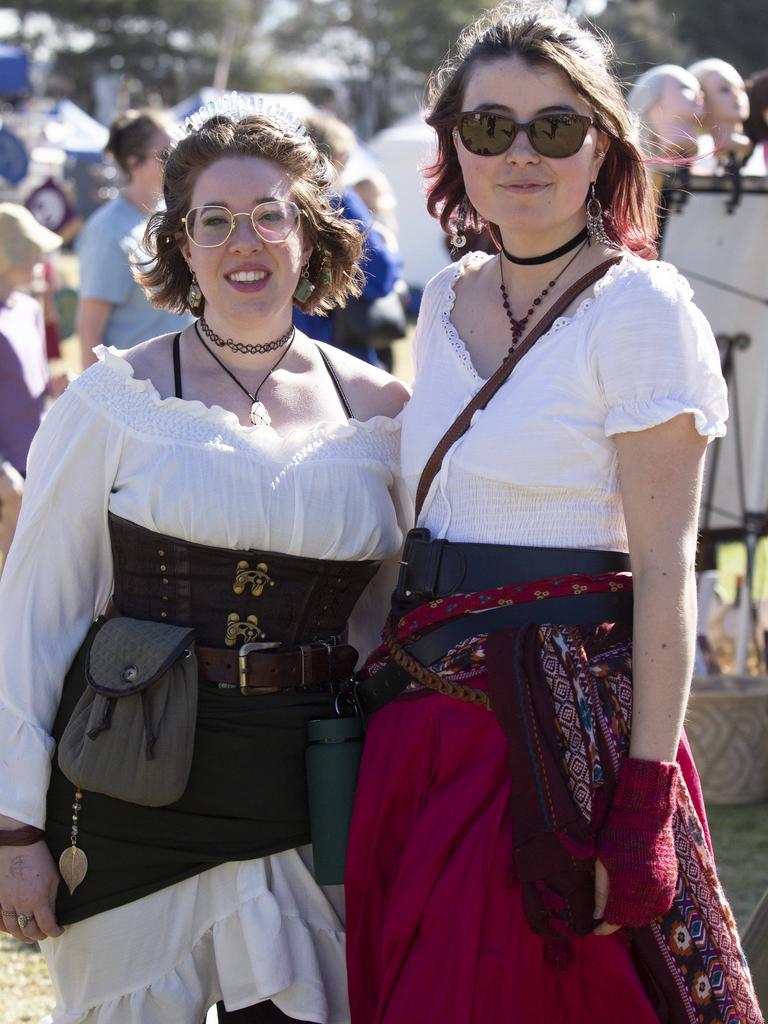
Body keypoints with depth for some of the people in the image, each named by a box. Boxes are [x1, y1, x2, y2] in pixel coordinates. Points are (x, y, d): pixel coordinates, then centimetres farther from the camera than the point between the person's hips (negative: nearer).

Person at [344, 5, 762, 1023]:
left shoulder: (638, 309, -10)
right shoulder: (447, 300, 11)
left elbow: (665, 569, -13)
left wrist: (644, 800, -18)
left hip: (567, 725, -7)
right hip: (423, 721, 7)